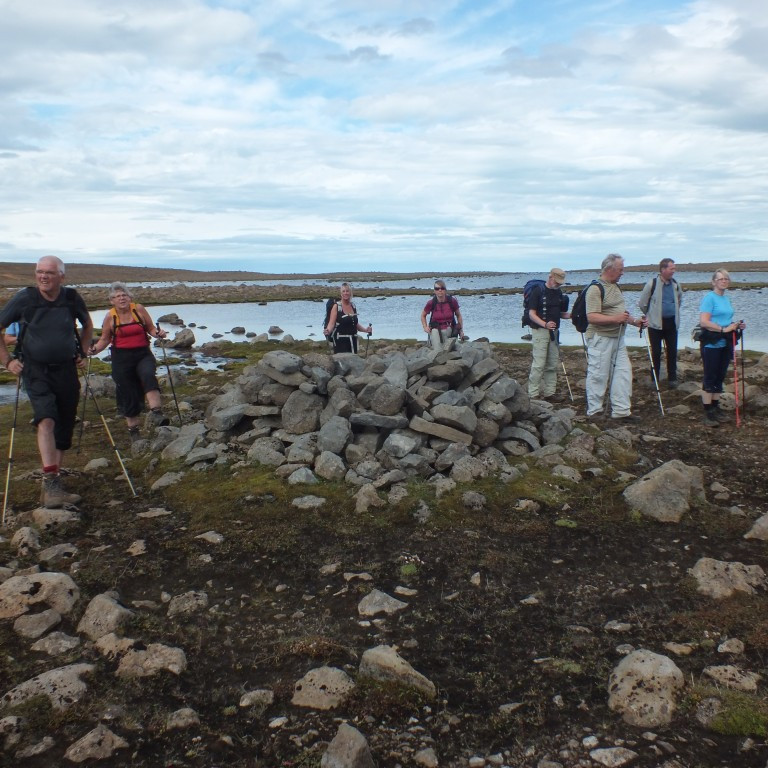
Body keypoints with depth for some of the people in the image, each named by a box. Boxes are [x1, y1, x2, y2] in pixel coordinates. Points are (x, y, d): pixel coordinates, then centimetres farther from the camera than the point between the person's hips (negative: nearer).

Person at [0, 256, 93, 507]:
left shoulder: (72, 298, -1)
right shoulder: (24, 299, -9)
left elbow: (87, 326, 19)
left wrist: (82, 353, 12)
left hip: (66, 370, 4)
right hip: (35, 371, -3)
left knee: (64, 427, 7)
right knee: (46, 420, -23)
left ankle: (54, 482, 23)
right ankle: (51, 485, -29)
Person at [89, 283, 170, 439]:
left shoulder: (139, 309, -1)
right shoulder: (110, 317, -1)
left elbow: (151, 328, 8)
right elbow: (105, 339, 8)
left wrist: (158, 333, -13)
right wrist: (95, 349, -10)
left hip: (143, 354, 0)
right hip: (121, 357, 0)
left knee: (148, 375, -32)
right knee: (128, 392, 5)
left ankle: (156, 412, -37)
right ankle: (133, 428, 22)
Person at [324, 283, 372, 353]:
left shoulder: (353, 306, 11)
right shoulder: (336, 306, -5)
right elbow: (331, 323, -13)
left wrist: (365, 330, 7)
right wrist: (328, 331, -32)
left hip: (352, 340, 6)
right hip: (340, 341, -6)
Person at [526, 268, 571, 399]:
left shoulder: (559, 292, 12)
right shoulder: (538, 291, -9)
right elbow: (532, 314, -13)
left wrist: (571, 315, 0)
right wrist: (545, 324, -27)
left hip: (554, 331, 7)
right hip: (540, 331, -7)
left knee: (553, 364, 8)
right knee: (539, 363, -11)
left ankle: (549, 392, 16)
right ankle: (533, 394, -7)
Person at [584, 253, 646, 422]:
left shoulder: (616, 287, 16)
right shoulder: (596, 288, -14)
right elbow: (592, 317, -23)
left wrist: (634, 321, 12)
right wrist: (615, 319, -28)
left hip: (618, 338, 9)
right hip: (600, 338, -9)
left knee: (623, 373, 6)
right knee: (598, 376, -2)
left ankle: (621, 411, 11)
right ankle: (594, 412, 10)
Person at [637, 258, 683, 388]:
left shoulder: (675, 284, 5)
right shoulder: (652, 284, -10)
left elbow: (679, 299, 26)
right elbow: (642, 303, -1)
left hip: (672, 323, 4)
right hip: (656, 324, -4)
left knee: (672, 351, 5)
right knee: (656, 352, 2)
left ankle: (672, 378, 15)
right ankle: (655, 380, 11)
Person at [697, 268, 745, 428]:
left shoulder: (726, 299, 14)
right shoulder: (709, 297, -11)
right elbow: (704, 322, -21)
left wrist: (736, 325, 10)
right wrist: (724, 329, -24)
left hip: (725, 344, 8)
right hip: (711, 344, -8)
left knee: (720, 377, 13)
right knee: (710, 378, -3)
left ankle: (715, 408, 22)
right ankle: (708, 412, 2)